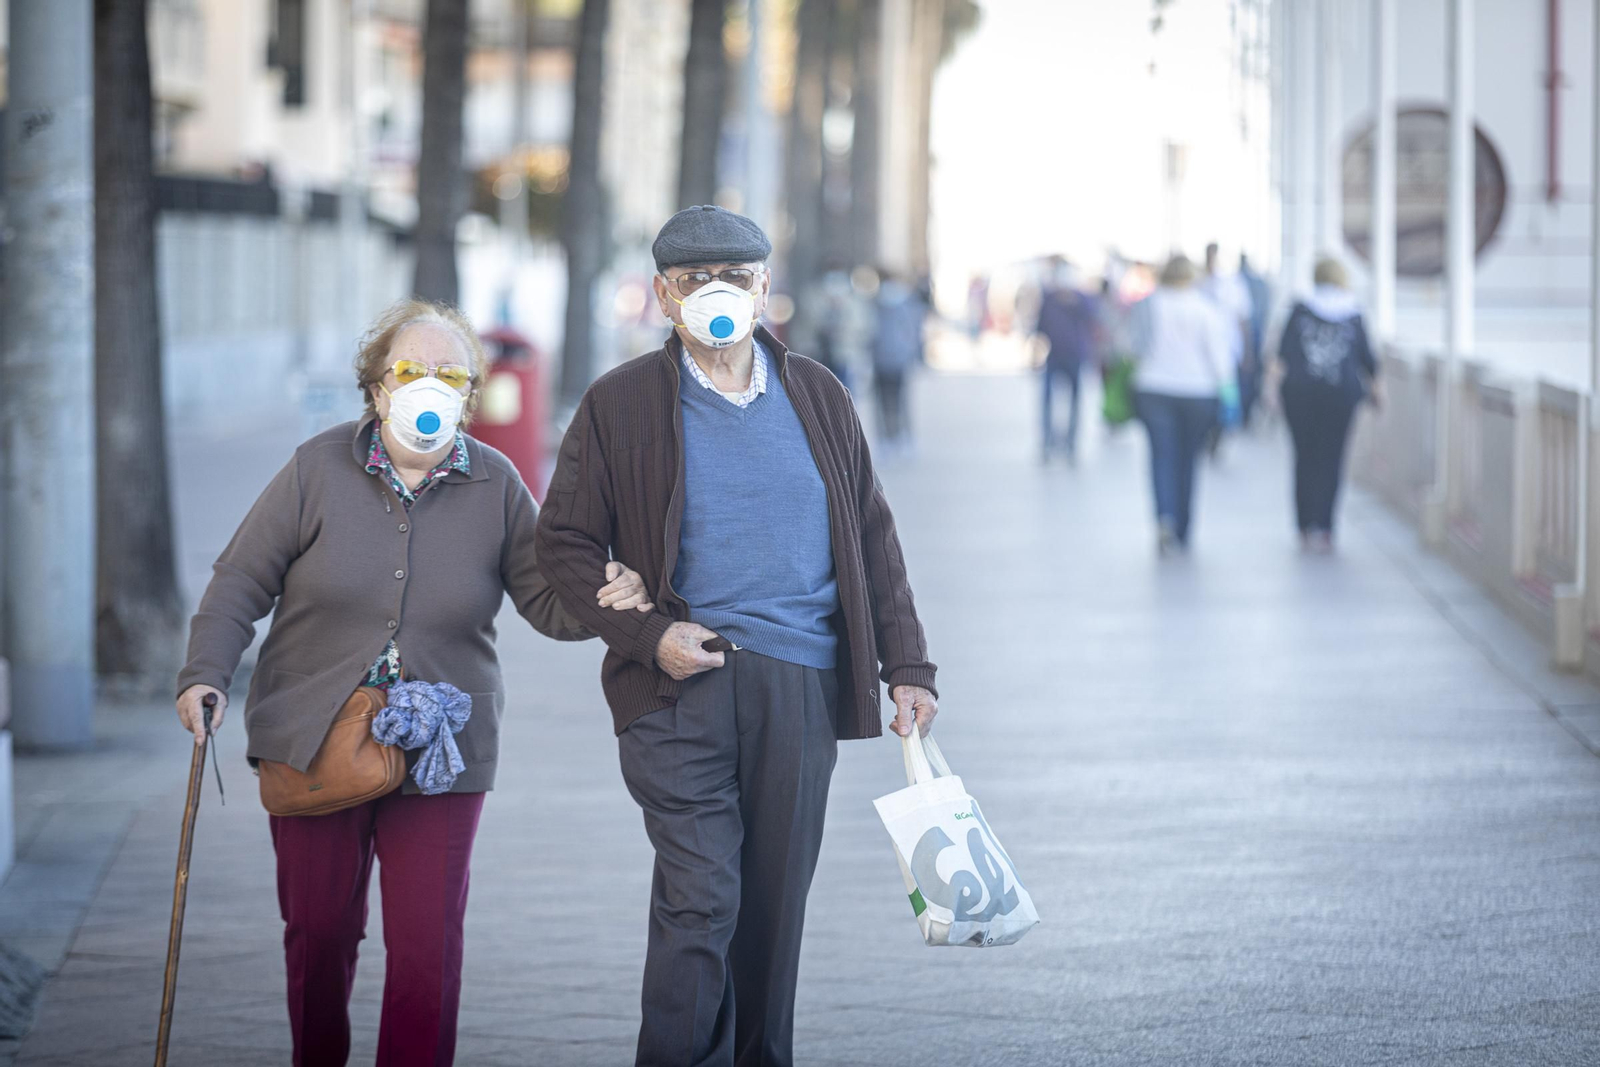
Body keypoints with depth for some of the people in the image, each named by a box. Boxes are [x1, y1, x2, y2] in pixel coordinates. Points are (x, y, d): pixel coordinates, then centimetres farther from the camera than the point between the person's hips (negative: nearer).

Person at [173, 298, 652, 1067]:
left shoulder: (496, 487, 2)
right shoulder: (319, 469, -2)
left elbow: (547, 600, 4)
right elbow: (242, 581, 1)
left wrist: (604, 601, -18)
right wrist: (206, 674, -12)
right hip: (313, 745, 0)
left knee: (427, 945, -4)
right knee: (319, 932, 9)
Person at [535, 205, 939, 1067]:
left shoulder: (819, 398, 12)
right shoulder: (619, 405, 3)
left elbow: (872, 539, 16)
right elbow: (564, 541, 4)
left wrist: (906, 667, 11)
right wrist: (648, 636, -8)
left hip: (801, 687, 3)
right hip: (681, 684, -3)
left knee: (776, 906, 7)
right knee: (699, 899, -13)